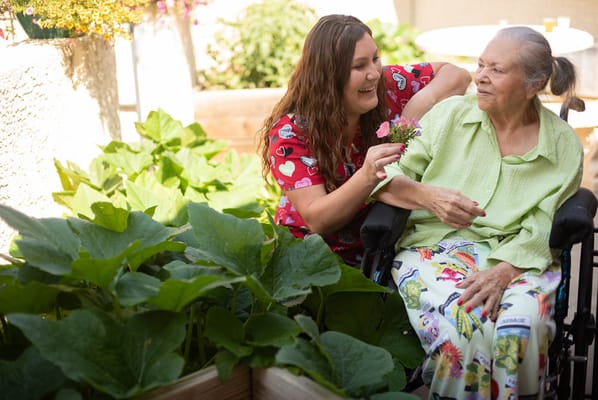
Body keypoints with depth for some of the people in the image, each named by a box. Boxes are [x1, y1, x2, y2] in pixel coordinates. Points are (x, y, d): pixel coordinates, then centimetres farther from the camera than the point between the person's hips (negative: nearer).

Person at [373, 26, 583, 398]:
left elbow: (540, 231, -4)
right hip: (435, 243, 0)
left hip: (516, 259, 1)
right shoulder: (449, 114, 6)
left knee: (520, 326, -32)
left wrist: (501, 272, -22)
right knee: (461, 322, -33)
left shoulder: (564, 145, 5)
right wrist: (428, 196, -19)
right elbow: (386, 177, 2)